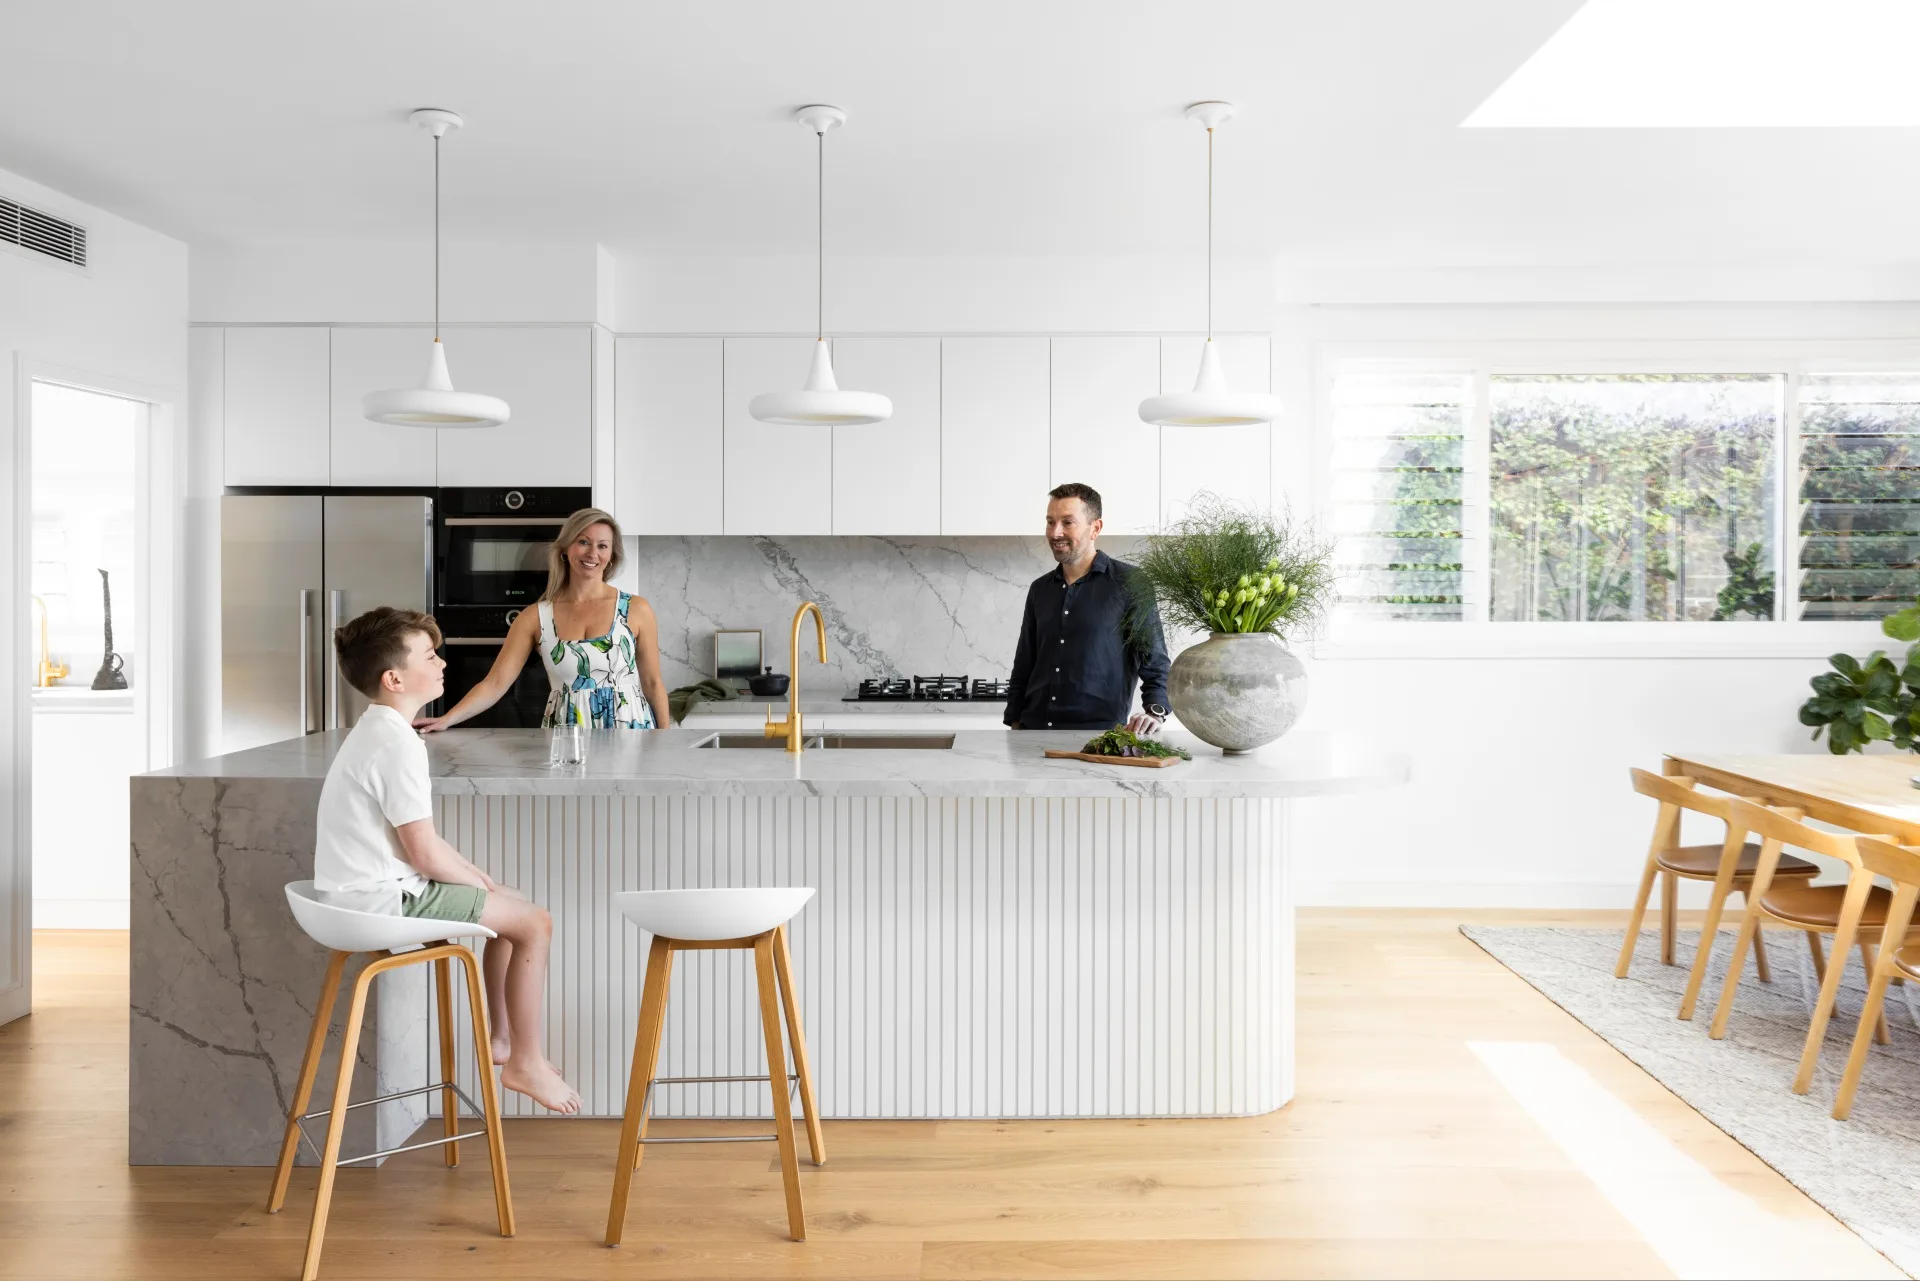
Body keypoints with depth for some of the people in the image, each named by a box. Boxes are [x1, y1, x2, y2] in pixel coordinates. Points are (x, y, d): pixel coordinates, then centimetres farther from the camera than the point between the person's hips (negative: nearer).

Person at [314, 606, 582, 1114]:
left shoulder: (374, 731, 13)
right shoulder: (399, 743, -21)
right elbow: (424, 852, -22)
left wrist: (476, 875, 10)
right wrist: (478, 882, -5)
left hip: (362, 890, 11)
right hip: (383, 898, -11)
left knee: (513, 904, 20)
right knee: (535, 923, -8)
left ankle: (501, 1039, 27)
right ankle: (526, 1063, 3)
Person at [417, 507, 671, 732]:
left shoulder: (636, 610, -2)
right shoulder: (536, 617, 0)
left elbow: (653, 683, 3)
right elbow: (495, 683, -3)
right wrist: (446, 720, -16)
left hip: (629, 731, -1)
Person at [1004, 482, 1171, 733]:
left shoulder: (1130, 583, 0)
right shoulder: (1040, 589, 15)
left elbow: (1154, 660, 0)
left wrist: (1154, 711, -15)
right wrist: (1015, 725, 14)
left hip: (1100, 731, -4)